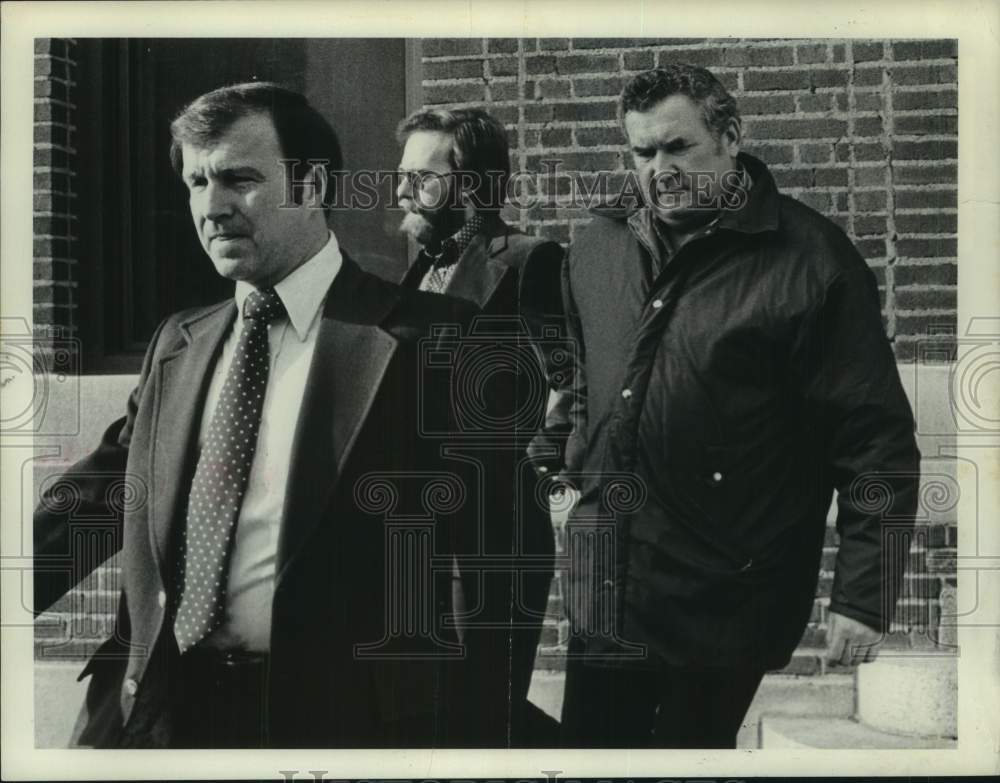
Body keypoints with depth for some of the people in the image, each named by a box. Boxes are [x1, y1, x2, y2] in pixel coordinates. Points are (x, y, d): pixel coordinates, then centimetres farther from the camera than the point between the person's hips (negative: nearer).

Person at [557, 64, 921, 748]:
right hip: (606, 586, 5)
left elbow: (876, 441, -12)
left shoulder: (811, 259, -11)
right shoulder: (599, 247, 7)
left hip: (723, 604, -5)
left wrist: (863, 595, -15)